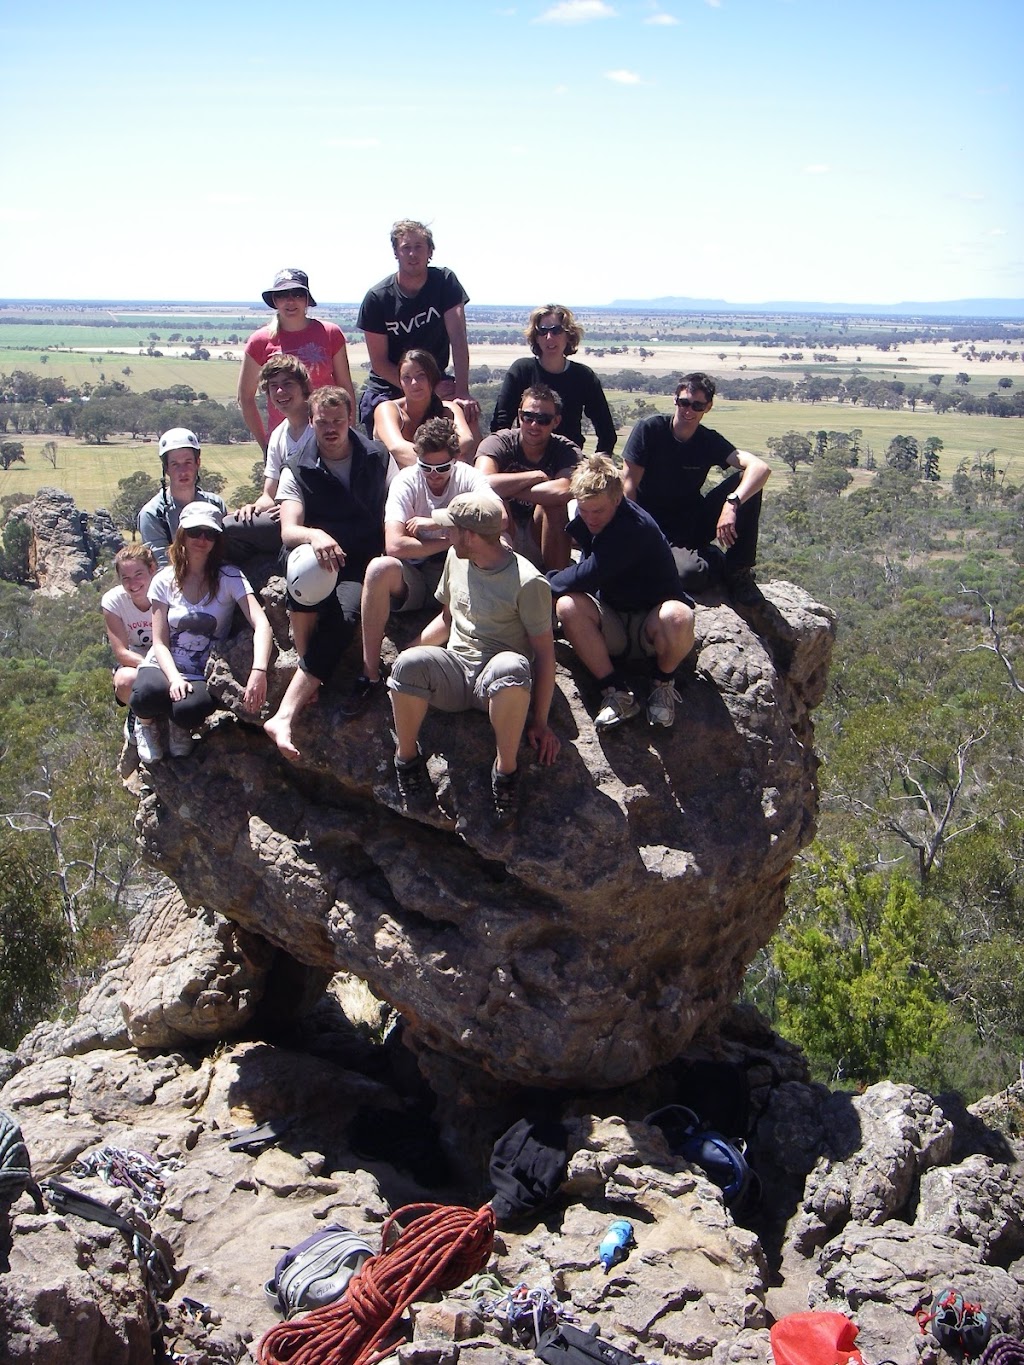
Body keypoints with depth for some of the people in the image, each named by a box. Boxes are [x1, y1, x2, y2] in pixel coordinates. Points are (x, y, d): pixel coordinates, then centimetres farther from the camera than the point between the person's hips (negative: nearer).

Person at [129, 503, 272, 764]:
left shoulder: (228, 577, -7)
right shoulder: (165, 581, 0)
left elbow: (262, 625, -21)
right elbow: (160, 643, -3)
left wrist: (258, 671, -39)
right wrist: (174, 678, -24)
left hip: (205, 675, -1)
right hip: (166, 666, 1)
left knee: (189, 709, -35)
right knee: (145, 695, -34)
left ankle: (180, 726, 5)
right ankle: (146, 724, 5)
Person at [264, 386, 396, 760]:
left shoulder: (377, 458, 8)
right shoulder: (298, 470, 3)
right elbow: (288, 531, -11)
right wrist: (315, 536, -35)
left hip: (364, 565, 0)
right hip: (317, 561, 0)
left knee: (344, 615, -33)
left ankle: (285, 715, -39)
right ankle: (308, 680, -27)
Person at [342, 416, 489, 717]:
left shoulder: (469, 477, -6)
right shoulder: (406, 481, -9)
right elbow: (394, 545, -22)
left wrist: (437, 522, -24)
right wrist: (451, 541, -18)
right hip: (413, 577, 0)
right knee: (380, 568, -34)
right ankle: (370, 674, -22)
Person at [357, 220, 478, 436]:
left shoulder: (444, 282, -8)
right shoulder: (377, 297, -11)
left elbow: (458, 338, -17)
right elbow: (379, 362, -10)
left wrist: (462, 393, -29)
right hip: (386, 391, -1)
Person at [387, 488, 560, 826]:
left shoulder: (527, 582, -12)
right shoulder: (456, 558, 8)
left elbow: (544, 651, -10)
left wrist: (540, 722, -11)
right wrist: (408, 651, 8)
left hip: (497, 684, -5)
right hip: (454, 671, 5)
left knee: (512, 667, -42)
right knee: (409, 663, -30)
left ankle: (506, 768, -22)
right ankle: (406, 757, -8)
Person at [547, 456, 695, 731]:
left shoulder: (636, 527, -26)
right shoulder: (583, 520, -2)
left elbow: (589, 575, -28)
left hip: (651, 625, -5)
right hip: (612, 626, 5)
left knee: (677, 617, -40)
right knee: (567, 606, -26)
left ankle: (663, 682, -6)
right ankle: (617, 692, -17)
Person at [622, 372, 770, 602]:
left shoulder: (710, 442, -4)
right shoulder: (649, 430, -10)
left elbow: (760, 467, -20)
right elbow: (630, 485, -11)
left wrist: (732, 503, -39)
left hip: (693, 522, 4)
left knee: (747, 480, -18)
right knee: (690, 572, -36)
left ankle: (739, 568, -7)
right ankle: (718, 558, 2)